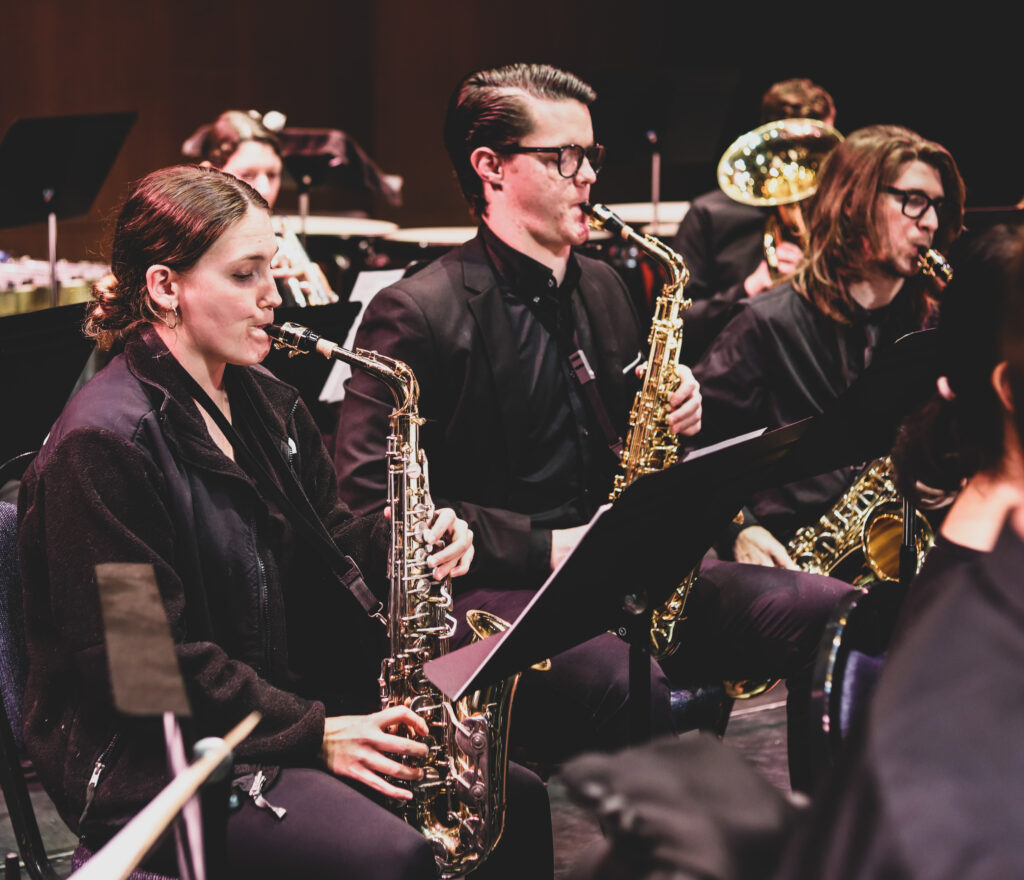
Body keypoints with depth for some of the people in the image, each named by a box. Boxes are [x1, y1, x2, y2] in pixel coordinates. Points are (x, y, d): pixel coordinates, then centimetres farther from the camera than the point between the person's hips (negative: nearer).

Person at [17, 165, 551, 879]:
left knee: (517, 803, -6)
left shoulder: (264, 404, 12)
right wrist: (313, 733, -21)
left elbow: (325, 540, 20)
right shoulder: (102, 443, -16)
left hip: (289, 706, 9)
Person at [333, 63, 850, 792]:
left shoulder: (603, 288, 18)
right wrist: (541, 546, -17)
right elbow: (373, 501, -12)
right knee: (625, 684, -38)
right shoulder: (417, 313, -7)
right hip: (489, 591, -7)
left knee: (832, 613, -13)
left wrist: (675, 410, 4)